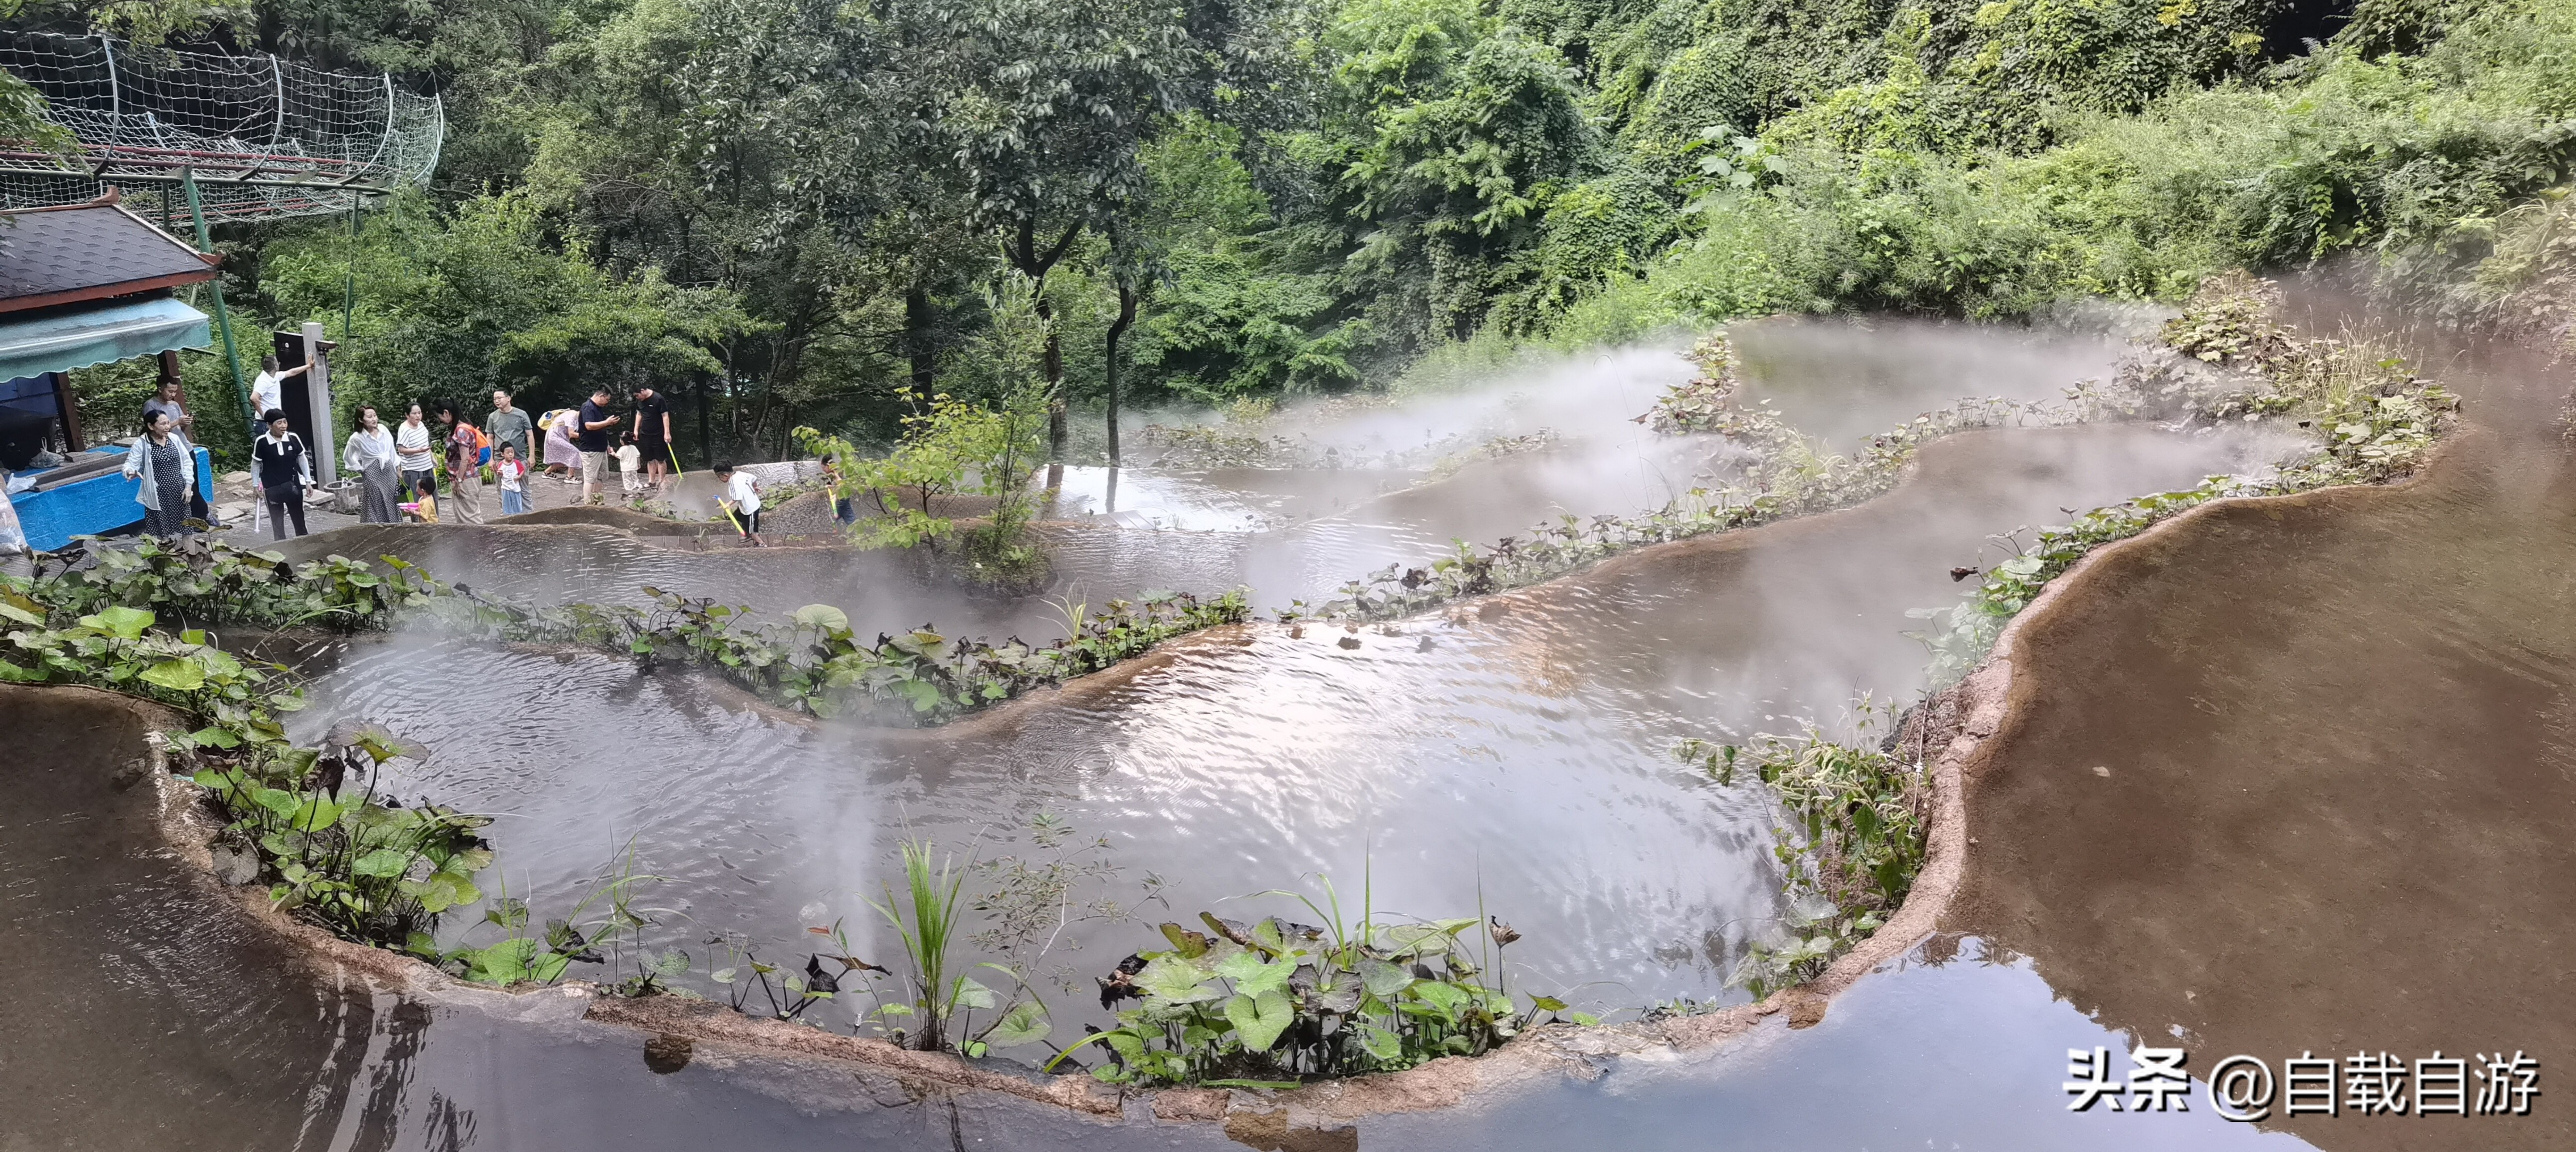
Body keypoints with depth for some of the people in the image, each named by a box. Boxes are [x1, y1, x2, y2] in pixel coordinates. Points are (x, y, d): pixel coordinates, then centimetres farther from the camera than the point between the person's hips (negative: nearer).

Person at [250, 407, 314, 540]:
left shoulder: (293, 438, -7)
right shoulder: (261, 442, -13)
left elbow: (302, 459, 5)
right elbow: (256, 464, -1)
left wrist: (308, 481, 6)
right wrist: (256, 485, 0)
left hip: (293, 484, 2)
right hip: (272, 488, -2)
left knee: (299, 518, 13)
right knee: (276, 521, 4)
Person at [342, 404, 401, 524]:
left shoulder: (383, 429, -1)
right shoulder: (357, 438, -11)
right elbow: (348, 458, 3)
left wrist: (398, 469, 13)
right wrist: (361, 470, 1)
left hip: (389, 471, 5)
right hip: (373, 475, -5)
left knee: (392, 506, 11)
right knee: (376, 509, -2)